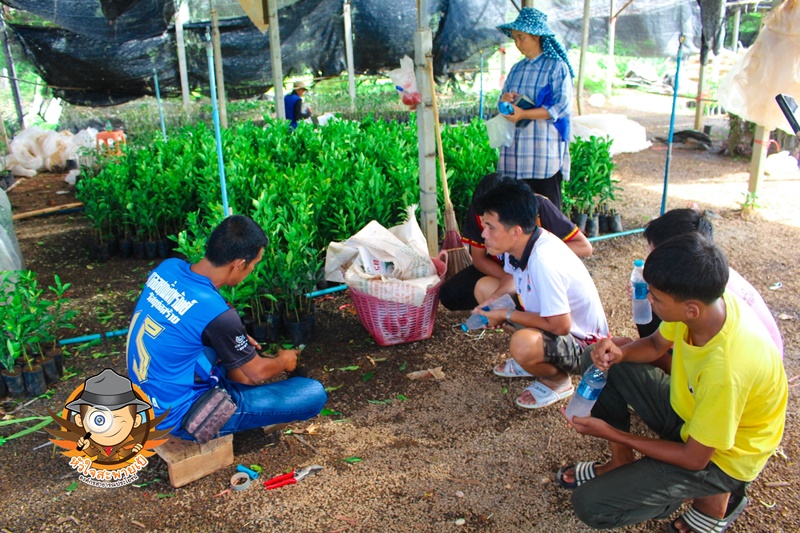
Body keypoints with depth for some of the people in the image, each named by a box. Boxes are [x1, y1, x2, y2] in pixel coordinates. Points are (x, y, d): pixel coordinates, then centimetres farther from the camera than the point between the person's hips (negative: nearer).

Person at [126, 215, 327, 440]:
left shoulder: (168, 267, -9)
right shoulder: (217, 313, -30)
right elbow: (258, 373, -11)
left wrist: (238, 339, 14)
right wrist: (284, 361, 10)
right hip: (181, 415, -8)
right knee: (314, 393, -12)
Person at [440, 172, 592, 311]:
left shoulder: (538, 205, -28)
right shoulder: (477, 210, -21)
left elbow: (585, 247, -26)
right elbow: (479, 258, -11)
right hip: (499, 270, 3)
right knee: (449, 295, -17)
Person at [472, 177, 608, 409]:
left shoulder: (543, 262, -36)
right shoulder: (519, 242, -11)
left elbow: (560, 326, -31)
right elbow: (510, 278, 10)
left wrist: (507, 315, -21)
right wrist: (493, 300, -10)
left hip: (581, 341, -9)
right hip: (551, 318, 9)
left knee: (524, 344, -39)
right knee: (483, 287, 6)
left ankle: (557, 380, -2)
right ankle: (529, 360, 15)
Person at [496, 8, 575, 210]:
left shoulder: (556, 67, -3)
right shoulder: (517, 69, 16)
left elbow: (563, 106, -13)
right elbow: (504, 98, 22)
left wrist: (524, 114, -21)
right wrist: (504, 99, -3)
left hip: (544, 152, -6)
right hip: (516, 152, 6)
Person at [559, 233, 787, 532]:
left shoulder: (726, 369, -40)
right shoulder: (705, 300, -19)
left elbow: (694, 459, -25)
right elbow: (657, 344, 4)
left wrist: (611, 433, -19)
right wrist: (619, 354, -19)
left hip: (718, 456, -7)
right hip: (688, 408, 7)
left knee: (591, 506, -15)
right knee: (598, 361, -1)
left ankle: (712, 498, 3)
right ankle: (621, 462, 10)